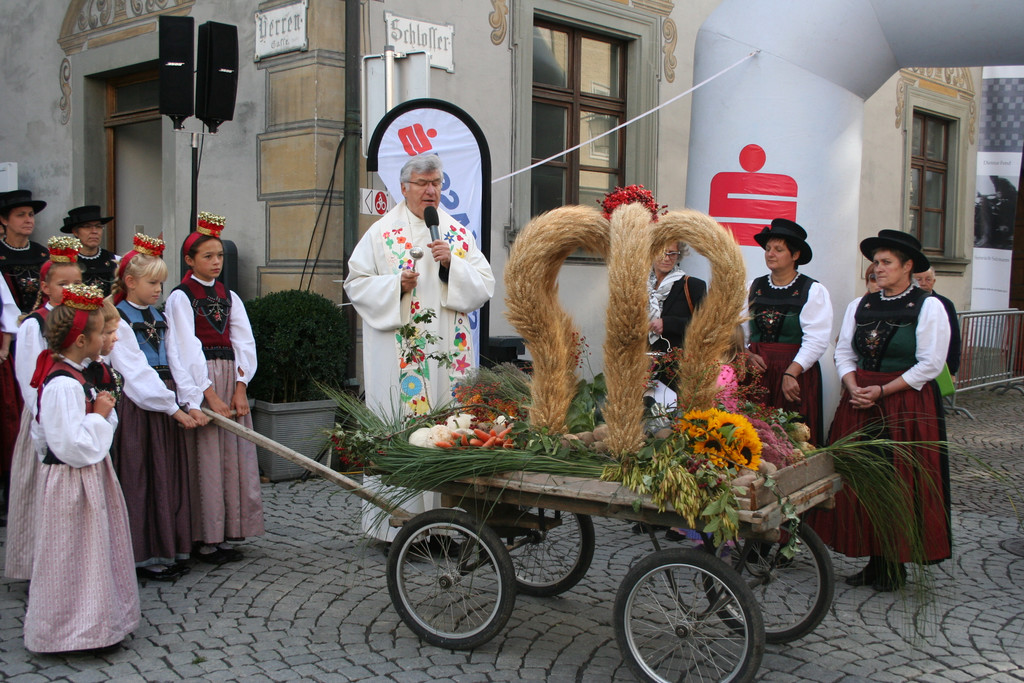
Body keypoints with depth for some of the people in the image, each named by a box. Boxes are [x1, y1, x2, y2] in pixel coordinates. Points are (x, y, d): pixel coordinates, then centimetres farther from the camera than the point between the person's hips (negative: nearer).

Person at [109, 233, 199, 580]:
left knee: (170, 477, 10)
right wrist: (175, 409, -16)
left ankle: (169, 549, 19)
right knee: (142, 480, -1)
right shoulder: (118, 321, -8)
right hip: (138, 409, -7)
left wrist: (190, 404, -4)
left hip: (167, 407, 7)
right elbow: (136, 373, -14)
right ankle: (144, 555, 9)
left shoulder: (158, 318, 15)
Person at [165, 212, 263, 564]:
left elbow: (244, 342, 6)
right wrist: (210, 394, -18)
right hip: (199, 383, -5)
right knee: (204, 458, -4)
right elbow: (187, 349, -11)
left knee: (234, 455, 5)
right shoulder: (180, 297, -2)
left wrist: (240, 388, -7)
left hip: (232, 380, 6)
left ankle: (224, 534, 13)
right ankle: (203, 538, 3)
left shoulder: (229, 296, 14)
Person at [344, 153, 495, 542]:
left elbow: (484, 287, 8)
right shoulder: (382, 233, 6)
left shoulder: (459, 234, 14)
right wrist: (395, 284, -12)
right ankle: (393, 525, 1)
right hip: (399, 356, -3)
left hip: (449, 352, 3)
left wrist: (452, 265, -8)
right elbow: (356, 284, 3)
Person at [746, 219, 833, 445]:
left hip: (796, 374, -3)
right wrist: (747, 355, -8)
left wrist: (791, 373, -18)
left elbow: (816, 341, -9)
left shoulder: (813, 291, 1)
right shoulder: (753, 287, 13)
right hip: (756, 373, 3)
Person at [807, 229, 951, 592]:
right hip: (859, 403, 5)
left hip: (906, 404, -5)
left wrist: (881, 391, -13)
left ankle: (894, 566, 8)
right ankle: (873, 561, 14)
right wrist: (854, 388, -6)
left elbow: (930, 364, -8)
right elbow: (844, 353, 12)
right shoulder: (860, 305, 12)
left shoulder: (928, 307, -3)